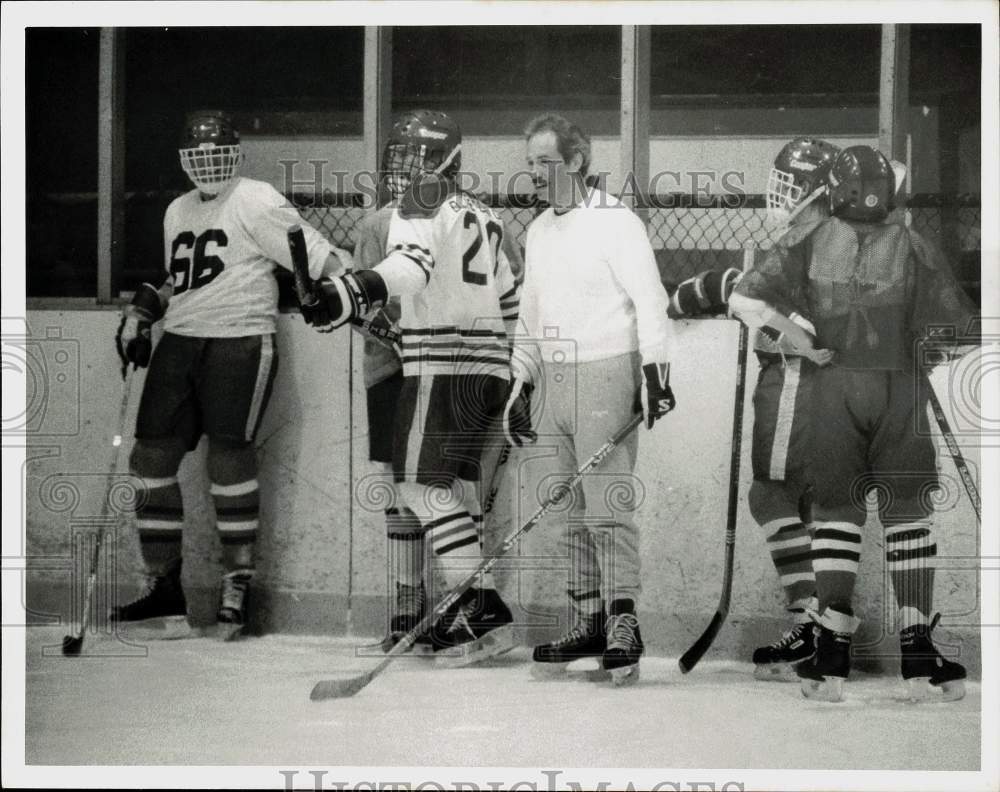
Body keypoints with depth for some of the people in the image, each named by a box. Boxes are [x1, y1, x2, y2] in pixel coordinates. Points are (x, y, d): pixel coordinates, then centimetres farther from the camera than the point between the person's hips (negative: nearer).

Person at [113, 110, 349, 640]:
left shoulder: (256, 203, -5)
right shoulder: (177, 212, 19)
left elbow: (316, 257, -11)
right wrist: (144, 309, 17)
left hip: (240, 343, -7)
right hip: (179, 343, 7)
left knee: (228, 458, -10)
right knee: (152, 455, 2)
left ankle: (238, 587, 1)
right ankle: (164, 590, 10)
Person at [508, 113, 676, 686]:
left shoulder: (616, 223, -7)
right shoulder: (539, 233, 17)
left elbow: (649, 299, -12)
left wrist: (655, 369, -20)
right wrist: (523, 386, 19)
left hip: (605, 375, -8)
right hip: (552, 380, 8)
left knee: (606, 505, -11)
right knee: (566, 511, 7)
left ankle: (624, 625, -10)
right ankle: (588, 622, 13)